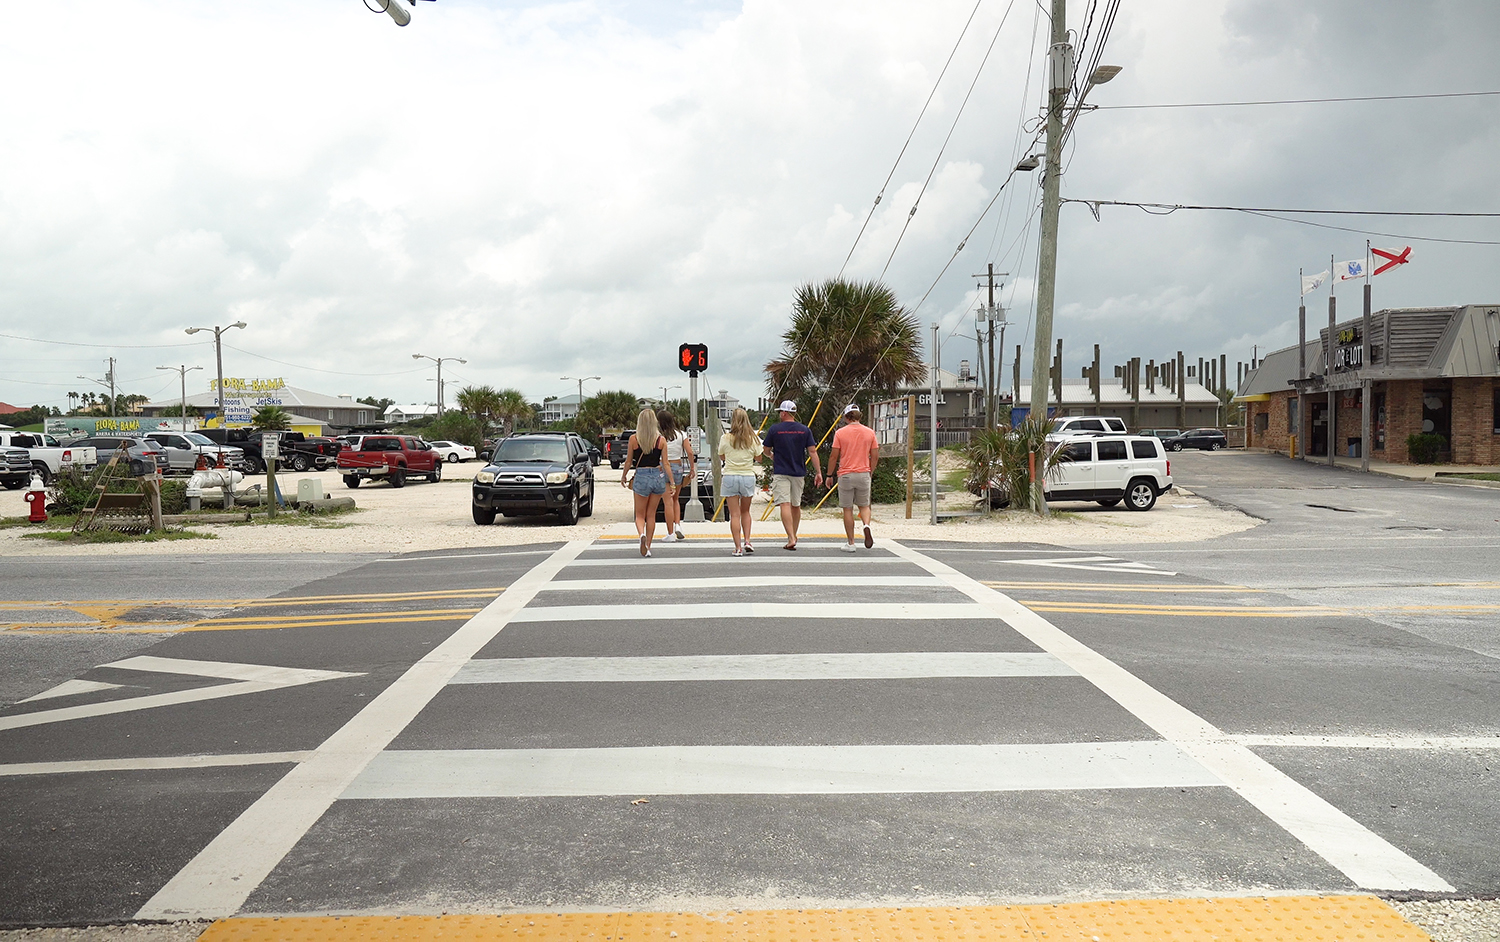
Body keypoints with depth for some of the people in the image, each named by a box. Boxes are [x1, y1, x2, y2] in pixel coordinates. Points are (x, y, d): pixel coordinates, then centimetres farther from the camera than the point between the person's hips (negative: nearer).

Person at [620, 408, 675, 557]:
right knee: (651, 515, 14)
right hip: (658, 477, 2)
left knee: (640, 515, 9)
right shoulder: (661, 440, -2)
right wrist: (672, 482, 2)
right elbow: (665, 463, -3)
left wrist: (623, 477, 16)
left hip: (641, 477, -2)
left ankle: (642, 535, -21)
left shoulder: (634, 439, -5)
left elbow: (628, 462, 1)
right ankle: (648, 546, 16)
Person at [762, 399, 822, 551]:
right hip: (799, 473, 4)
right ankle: (794, 536, 30)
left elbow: (766, 451, 5)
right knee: (796, 505, 17)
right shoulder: (805, 430, 2)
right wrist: (818, 473, 0)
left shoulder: (774, 429, -4)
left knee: (785, 505, -9)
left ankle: (791, 539, -21)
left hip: (780, 473, -3)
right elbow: (812, 452, -2)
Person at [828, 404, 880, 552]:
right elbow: (875, 456, 4)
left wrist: (829, 475, 6)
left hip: (845, 475, -2)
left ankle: (851, 543, 8)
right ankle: (867, 525, -15)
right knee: (864, 506, 16)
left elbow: (834, 456, -5)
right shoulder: (870, 432, 2)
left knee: (848, 509, 6)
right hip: (863, 474, 2)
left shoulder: (840, 433, -5)